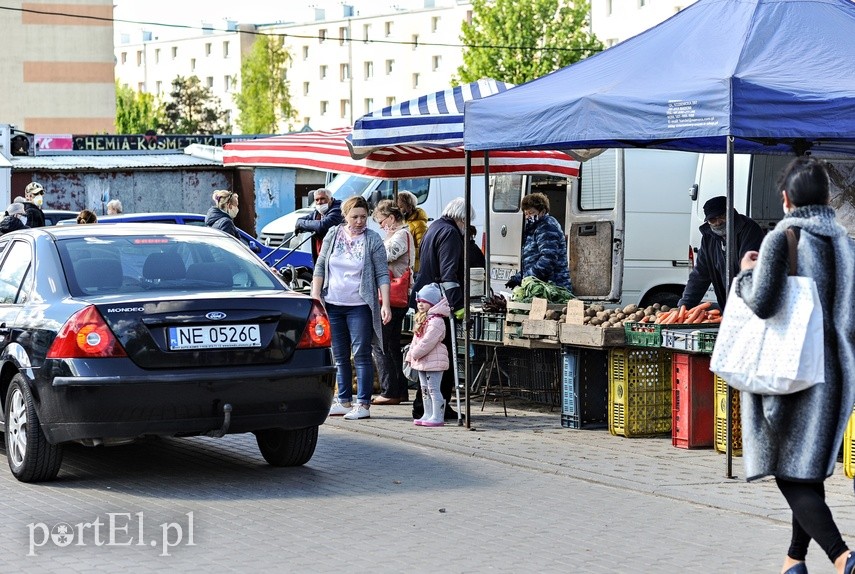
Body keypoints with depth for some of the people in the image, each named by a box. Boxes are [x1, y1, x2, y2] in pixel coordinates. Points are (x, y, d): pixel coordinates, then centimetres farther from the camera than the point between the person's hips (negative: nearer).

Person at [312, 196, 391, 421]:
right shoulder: (333, 235, 6)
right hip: (332, 304, 4)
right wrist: (315, 295, 3)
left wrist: (385, 305, -13)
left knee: (361, 355, -6)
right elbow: (320, 267, 11)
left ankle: (363, 404, -3)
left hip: (359, 307, -4)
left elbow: (382, 274, -5)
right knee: (339, 356, 10)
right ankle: (344, 401, 18)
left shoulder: (373, 240, -3)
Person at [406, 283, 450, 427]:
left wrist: (415, 353, -16)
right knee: (425, 389, 14)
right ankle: (428, 415, 21)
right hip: (422, 361, 10)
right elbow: (416, 339, 21)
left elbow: (427, 341, -23)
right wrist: (410, 356, 17)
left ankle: (438, 417, -4)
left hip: (434, 361, -10)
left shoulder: (436, 321, -18)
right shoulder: (421, 319, 16)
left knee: (433, 389, -8)